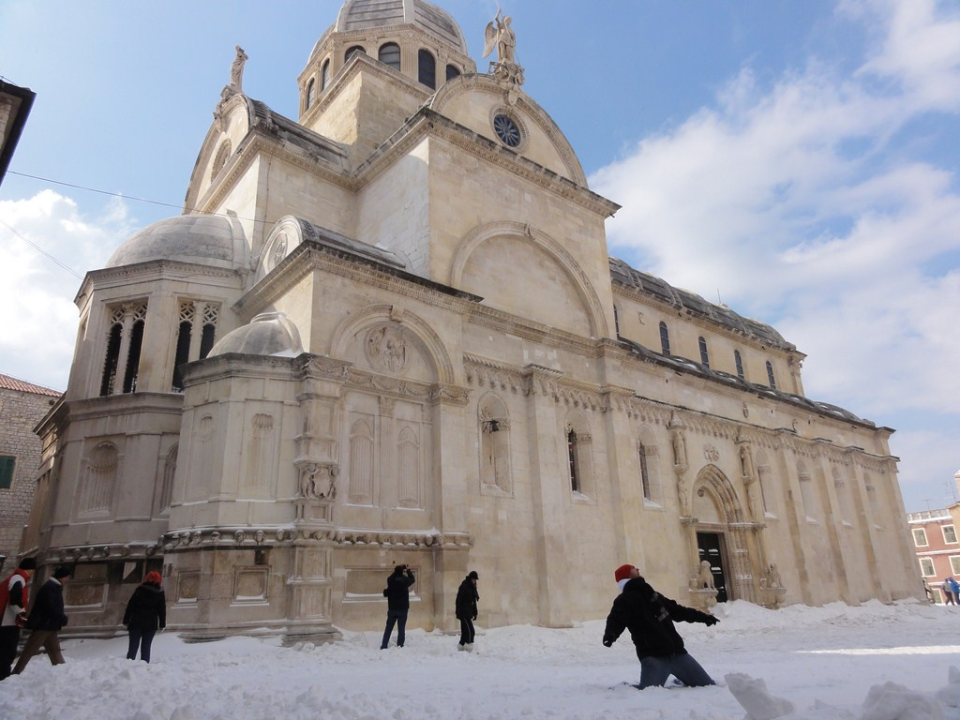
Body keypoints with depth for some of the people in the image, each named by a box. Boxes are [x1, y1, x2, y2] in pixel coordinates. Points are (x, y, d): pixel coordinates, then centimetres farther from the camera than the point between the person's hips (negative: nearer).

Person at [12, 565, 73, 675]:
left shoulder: (55, 587, 14)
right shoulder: (49, 587, -18)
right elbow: (50, 608, -24)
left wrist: (61, 616, 3)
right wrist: (63, 618, -13)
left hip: (49, 626, 10)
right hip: (42, 625, -10)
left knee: (55, 651, 10)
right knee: (29, 652, -3)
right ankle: (15, 674, 3)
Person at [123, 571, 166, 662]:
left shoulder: (140, 590, 0)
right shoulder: (160, 593, 3)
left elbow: (130, 605, -2)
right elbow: (162, 610, 4)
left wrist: (126, 620, 3)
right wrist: (162, 624, 9)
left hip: (136, 622, -1)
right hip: (151, 624, 1)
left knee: (133, 647, 3)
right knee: (146, 647, 4)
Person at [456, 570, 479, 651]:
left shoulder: (472, 587, 13)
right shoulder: (464, 586, -14)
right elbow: (459, 600, -16)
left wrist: (475, 613, 19)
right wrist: (458, 613, -18)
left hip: (469, 613, 8)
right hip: (464, 613, -8)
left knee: (465, 631, 10)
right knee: (470, 631, -12)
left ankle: (461, 646, 18)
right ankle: (469, 650, -10)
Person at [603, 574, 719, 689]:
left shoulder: (654, 595, 19)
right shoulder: (625, 600, -4)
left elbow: (678, 610, 30)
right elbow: (616, 620, -20)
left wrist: (703, 617, 35)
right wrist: (610, 635, -43)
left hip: (677, 653, 7)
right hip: (653, 656, -7)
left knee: (709, 686, 11)